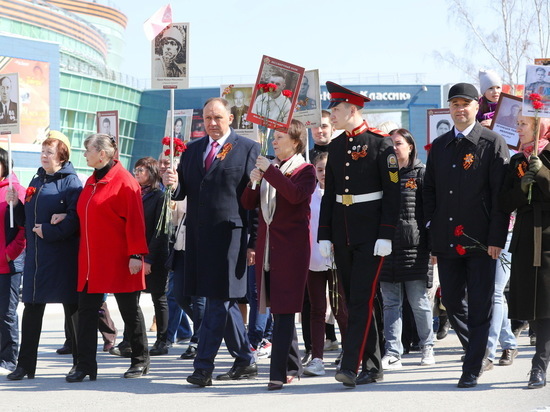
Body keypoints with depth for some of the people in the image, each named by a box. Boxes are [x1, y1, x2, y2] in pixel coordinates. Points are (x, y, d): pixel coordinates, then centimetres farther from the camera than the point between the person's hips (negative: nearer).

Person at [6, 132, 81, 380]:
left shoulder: (70, 182, -5)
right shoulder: (36, 182, 17)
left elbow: (74, 218, -17)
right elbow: (26, 220, 19)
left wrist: (49, 231, -19)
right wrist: (16, 204, 3)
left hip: (63, 257, -7)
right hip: (36, 256, 7)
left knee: (72, 308, 2)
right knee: (31, 309, 5)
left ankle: (80, 362, 11)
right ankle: (25, 365, 8)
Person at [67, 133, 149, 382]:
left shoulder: (124, 181, -11)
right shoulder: (91, 182, 13)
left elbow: (134, 221, -14)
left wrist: (136, 254, -18)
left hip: (118, 260, -7)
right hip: (91, 262, 7)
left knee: (129, 310, 5)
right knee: (86, 310, 1)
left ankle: (140, 361, 18)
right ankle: (85, 366, 2)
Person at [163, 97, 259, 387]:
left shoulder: (248, 149, -1)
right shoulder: (193, 149, 16)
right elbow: (183, 192, 16)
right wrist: (174, 184, -9)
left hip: (229, 233, -6)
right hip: (198, 233, 6)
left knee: (219, 300, -7)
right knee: (224, 301, 12)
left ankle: (203, 366, -8)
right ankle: (245, 362, 22)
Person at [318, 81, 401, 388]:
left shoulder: (381, 143, -7)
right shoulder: (336, 146, 11)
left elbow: (392, 191, -10)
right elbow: (329, 193, 14)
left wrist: (386, 235, -15)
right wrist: (325, 235, 9)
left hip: (370, 234, -7)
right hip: (342, 233, 7)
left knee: (362, 300, -10)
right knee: (353, 300, 8)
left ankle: (351, 367, -15)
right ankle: (372, 366, 15)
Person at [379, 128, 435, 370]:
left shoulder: (421, 173, 1)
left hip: (413, 247, -4)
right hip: (387, 247, 4)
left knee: (419, 301, 3)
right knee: (390, 302, 2)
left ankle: (427, 346, 20)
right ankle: (392, 354, 2)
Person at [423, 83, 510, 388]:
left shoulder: (493, 143, -3)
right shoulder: (439, 146, 12)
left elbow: (500, 194, -7)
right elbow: (430, 191, 15)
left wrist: (496, 238, -13)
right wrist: (432, 237, 8)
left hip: (480, 241, -5)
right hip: (448, 242, 5)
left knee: (480, 306, -2)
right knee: (451, 301, 10)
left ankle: (472, 370, 3)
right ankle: (477, 349, 31)